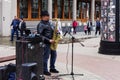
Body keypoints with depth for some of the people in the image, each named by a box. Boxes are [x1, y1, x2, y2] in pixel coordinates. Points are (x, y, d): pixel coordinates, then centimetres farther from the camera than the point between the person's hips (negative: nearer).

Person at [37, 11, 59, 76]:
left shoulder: (49, 23, 14)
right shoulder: (41, 25, -13)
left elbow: (52, 30, 25)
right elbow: (40, 35, -19)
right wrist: (48, 40, -22)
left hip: (51, 42, 9)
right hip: (46, 43, -9)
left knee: (54, 55, 13)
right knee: (46, 56, -3)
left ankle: (52, 68, 27)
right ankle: (45, 70, 8)